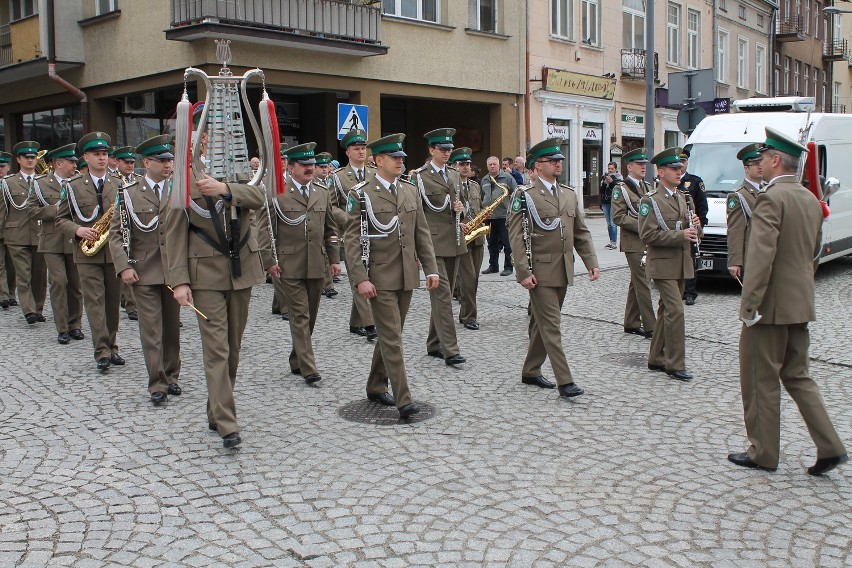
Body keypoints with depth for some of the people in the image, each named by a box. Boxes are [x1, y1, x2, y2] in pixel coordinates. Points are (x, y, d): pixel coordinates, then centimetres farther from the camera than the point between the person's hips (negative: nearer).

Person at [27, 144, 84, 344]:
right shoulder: (41, 185, 4)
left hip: (75, 241, 2)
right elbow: (32, 209, -2)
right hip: (52, 242, -2)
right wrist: (55, 211, -13)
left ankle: (75, 325, 18)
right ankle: (62, 328, -1)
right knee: (59, 282, -8)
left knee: (76, 283, 6)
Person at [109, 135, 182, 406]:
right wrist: (124, 267, -9)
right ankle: (157, 385, 4)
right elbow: (116, 233, -1)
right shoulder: (129, 192, 0)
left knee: (172, 327, 11)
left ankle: (171, 377, 23)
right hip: (144, 272, -2)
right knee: (151, 330, -2)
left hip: (174, 269, 2)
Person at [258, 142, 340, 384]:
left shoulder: (323, 192, 12)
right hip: (290, 267, -5)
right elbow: (264, 229, -2)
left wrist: (334, 258, 11)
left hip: (316, 267, 5)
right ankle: (308, 368, -4)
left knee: (310, 317, 11)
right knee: (300, 316, -6)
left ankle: (297, 360, 26)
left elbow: (330, 229, 17)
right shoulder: (277, 193, -3)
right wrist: (269, 261, -7)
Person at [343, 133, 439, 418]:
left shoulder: (411, 191, 10)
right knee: (392, 338, -7)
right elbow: (352, 239, -10)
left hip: (407, 276, 6)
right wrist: (360, 279, -18)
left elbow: (422, 234, 12)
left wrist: (431, 268, 5)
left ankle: (376, 386, 30)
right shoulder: (360, 194, -7)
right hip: (379, 278, -6)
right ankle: (403, 399, -5)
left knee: (390, 335, 15)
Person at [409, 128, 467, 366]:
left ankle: (434, 344, 21)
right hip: (433, 241, -7)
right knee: (442, 294, -11)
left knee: (444, 294, 11)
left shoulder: (454, 174, 15)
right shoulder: (419, 176, -4)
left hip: (453, 242, 7)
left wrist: (458, 208, 1)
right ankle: (450, 349, -12)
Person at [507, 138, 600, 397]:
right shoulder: (524, 195, -7)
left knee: (542, 324, 15)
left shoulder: (569, 194, 13)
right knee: (551, 327, -6)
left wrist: (592, 263, 5)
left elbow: (581, 233, 15)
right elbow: (516, 236, -12)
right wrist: (524, 272, -18)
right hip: (540, 273, -7)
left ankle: (531, 372, 27)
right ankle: (565, 381, -4)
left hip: (563, 272, 7)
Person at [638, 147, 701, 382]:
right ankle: (675, 364, -6)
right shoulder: (650, 200, -9)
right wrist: (681, 235, -22)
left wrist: (695, 227, -3)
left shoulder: (683, 197, 17)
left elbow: (691, 234, 21)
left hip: (681, 264, 8)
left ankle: (657, 359, 22)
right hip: (663, 264, -8)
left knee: (666, 311, 13)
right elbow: (648, 235, -17)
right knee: (676, 311, -13)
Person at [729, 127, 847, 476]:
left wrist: (749, 305, -22)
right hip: (801, 306, 9)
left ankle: (763, 454, 15)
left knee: (761, 381, 4)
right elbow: (814, 254, 18)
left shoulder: (770, 198, -16)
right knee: (797, 376, 18)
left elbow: (761, 256, -24)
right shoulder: (810, 199, 12)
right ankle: (829, 447, 14)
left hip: (771, 306, -8)